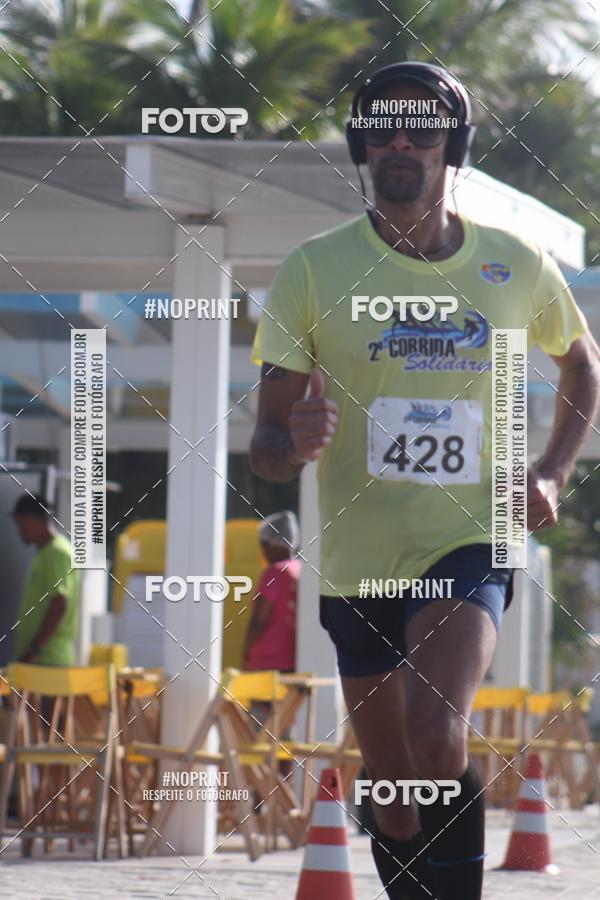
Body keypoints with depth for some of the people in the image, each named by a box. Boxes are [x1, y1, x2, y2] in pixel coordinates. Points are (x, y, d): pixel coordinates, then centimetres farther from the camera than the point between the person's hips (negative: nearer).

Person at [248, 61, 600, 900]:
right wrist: (294, 443, -28)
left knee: (435, 737, -28)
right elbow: (266, 446, -4)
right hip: (360, 557, 2)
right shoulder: (315, 270, -3)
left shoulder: (516, 266, 1)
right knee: (398, 804, 8)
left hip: (471, 541, -1)